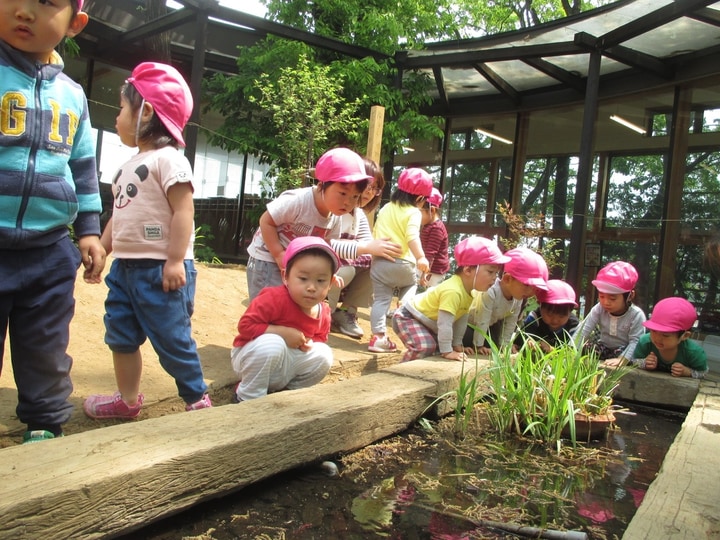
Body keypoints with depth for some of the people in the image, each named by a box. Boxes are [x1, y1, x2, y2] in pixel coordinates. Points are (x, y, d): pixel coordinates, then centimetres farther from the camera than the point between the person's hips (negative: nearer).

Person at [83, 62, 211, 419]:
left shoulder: (168, 159, -13)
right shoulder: (131, 164, 17)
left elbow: (183, 211, -20)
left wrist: (175, 260, -24)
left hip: (159, 269, -10)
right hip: (125, 266, 10)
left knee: (171, 338, -1)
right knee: (120, 336, 16)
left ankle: (197, 398, 15)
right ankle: (127, 399, 31)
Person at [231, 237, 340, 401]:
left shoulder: (323, 312, -6)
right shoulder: (274, 298, -28)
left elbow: (320, 337, 10)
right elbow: (245, 325, -29)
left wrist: (311, 343, -15)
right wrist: (283, 332, -31)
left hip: (286, 364, 6)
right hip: (249, 355, -6)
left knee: (323, 354, -12)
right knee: (272, 343, -37)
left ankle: (288, 391, 7)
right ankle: (250, 397, -14)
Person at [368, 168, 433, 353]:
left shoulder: (385, 209, 14)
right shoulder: (414, 212, -6)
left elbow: (376, 233, 20)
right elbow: (412, 237, -22)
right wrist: (420, 258, -31)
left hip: (380, 261, 4)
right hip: (403, 263, -4)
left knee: (381, 299, 3)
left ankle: (378, 337, -7)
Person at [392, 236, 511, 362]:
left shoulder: (469, 290, -4)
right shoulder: (453, 291, -37)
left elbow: (461, 319, 5)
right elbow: (444, 324, -36)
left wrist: (457, 345, 7)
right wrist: (447, 351, -29)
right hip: (407, 317, -10)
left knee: (438, 344, 18)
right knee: (425, 346, -28)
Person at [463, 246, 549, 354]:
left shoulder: (518, 299, -17)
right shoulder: (490, 293, -42)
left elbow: (511, 322, -5)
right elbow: (482, 321, -36)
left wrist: (505, 344, -4)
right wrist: (479, 346, -29)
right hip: (466, 323, -7)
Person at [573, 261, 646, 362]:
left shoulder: (636, 315, -24)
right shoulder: (599, 309, -15)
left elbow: (635, 341, -27)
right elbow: (584, 329, -20)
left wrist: (622, 360, -44)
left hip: (623, 351, -3)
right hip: (603, 347, 3)